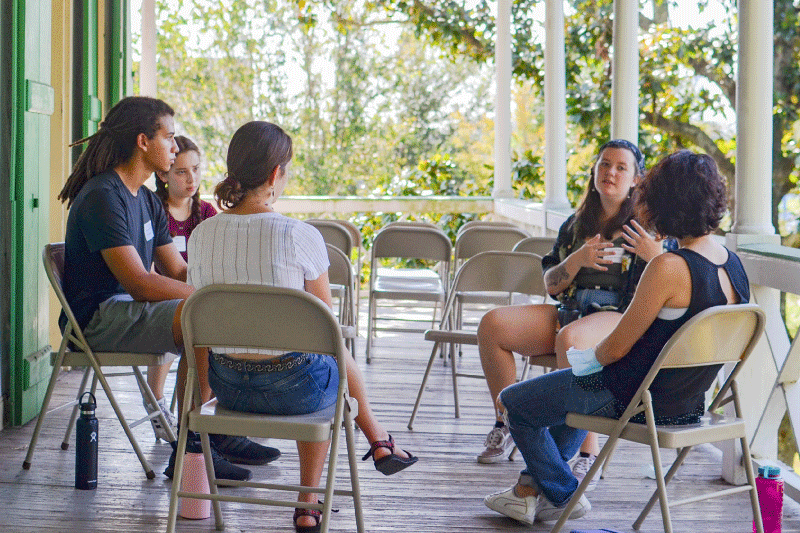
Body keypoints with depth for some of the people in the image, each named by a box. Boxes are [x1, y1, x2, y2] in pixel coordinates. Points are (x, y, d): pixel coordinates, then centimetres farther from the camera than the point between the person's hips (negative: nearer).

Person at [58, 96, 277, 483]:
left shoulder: (147, 201, 16)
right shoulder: (102, 197, -16)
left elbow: (180, 272, 13)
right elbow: (140, 284, -24)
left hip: (132, 308, 10)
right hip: (98, 318, -10)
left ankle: (222, 433, 7)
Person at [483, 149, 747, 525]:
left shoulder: (668, 268, -27)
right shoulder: (733, 265, -3)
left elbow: (616, 348, -20)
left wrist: (593, 356, 1)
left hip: (634, 398, -9)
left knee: (515, 402, 12)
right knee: (575, 387, 37)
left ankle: (563, 495, 28)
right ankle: (534, 485, 41)